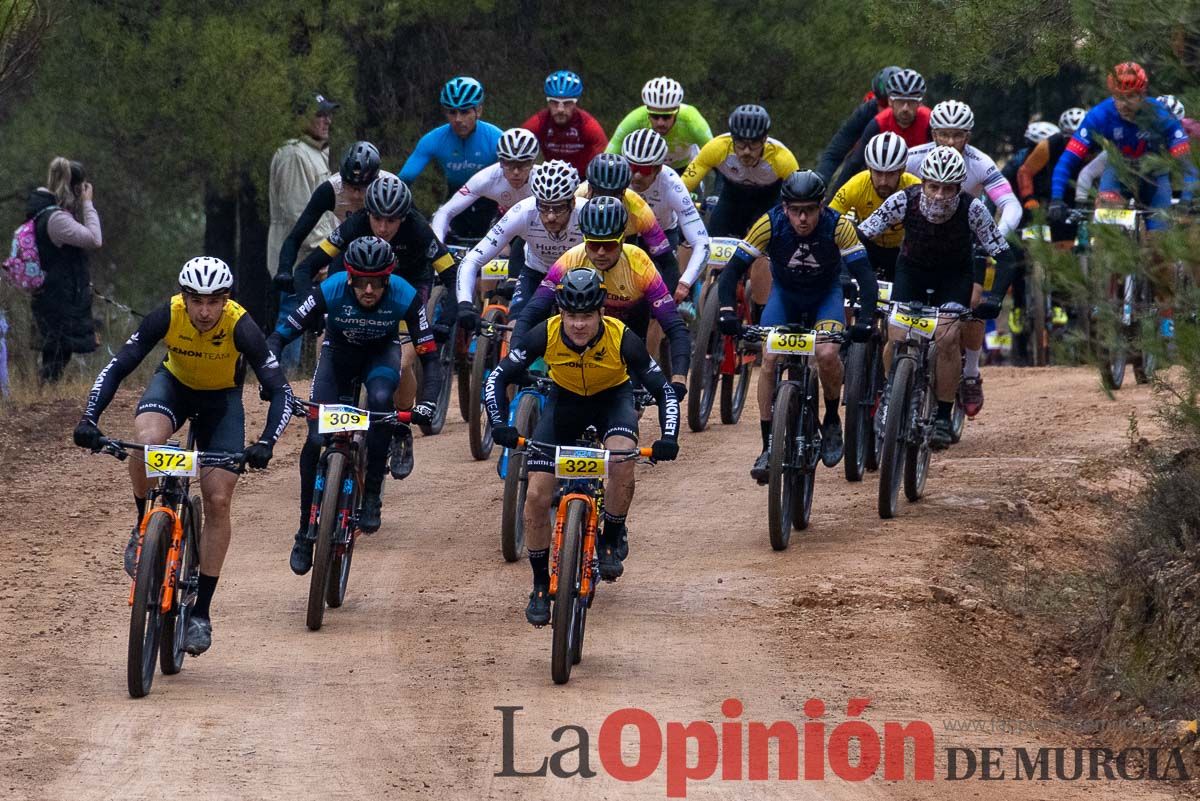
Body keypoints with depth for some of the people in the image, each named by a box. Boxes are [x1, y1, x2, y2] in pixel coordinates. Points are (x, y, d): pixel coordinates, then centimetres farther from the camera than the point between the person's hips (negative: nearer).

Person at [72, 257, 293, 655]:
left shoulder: (240, 327, -32)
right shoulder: (166, 317, -29)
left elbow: (280, 391, -31)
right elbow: (115, 369, -25)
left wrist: (265, 442, -47)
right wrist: (89, 419, -39)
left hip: (222, 399, 0)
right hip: (173, 384, 0)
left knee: (218, 501, -11)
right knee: (146, 441, -35)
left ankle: (201, 612, 0)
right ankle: (144, 526, -8)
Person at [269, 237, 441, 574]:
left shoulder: (405, 297, -31)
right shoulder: (331, 291, -31)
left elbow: (429, 357, -26)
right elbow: (281, 334, -25)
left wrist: (427, 403, -42)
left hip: (381, 353, 0)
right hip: (339, 353, 0)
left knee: (380, 398, -35)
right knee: (316, 439, -15)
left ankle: (371, 496, -21)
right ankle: (306, 531, 1)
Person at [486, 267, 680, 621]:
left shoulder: (622, 339, -31)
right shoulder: (545, 335, -28)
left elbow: (663, 390, -23)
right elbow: (499, 378, -19)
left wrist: (668, 438, -39)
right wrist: (500, 425, -35)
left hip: (612, 398, -2)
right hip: (565, 400, 2)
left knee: (622, 463, -33)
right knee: (537, 495, -11)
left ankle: (612, 539, -6)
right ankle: (540, 587, 6)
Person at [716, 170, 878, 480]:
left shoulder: (838, 226, -28)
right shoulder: (770, 225, -27)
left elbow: (865, 276, -28)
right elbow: (733, 269, -25)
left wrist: (866, 319, -44)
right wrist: (727, 311, -41)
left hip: (826, 294, -1)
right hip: (784, 293, 1)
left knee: (827, 354, -27)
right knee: (769, 359, -20)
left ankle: (832, 420, 0)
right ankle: (768, 447, -10)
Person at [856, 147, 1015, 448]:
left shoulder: (971, 209, -30)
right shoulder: (903, 202, -29)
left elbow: (1005, 256, -26)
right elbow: (858, 237, -25)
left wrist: (994, 297, -41)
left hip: (955, 275, -1)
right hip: (912, 269, 1)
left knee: (947, 338, -23)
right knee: (896, 340, -16)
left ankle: (943, 417, -9)